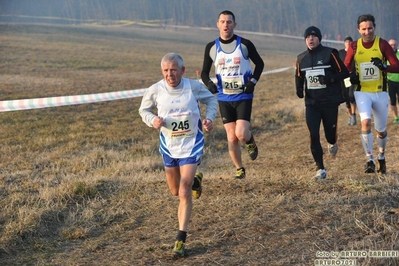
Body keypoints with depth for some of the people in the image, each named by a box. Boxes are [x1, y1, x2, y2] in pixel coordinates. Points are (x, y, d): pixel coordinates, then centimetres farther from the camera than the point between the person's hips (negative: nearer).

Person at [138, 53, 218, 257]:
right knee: (175, 191, 19)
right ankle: (195, 180, 55)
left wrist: (210, 118, -12)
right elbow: (144, 110, 4)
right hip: (168, 146, 3)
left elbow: (211, 99, 6)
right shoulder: (155, 90, -13)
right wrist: (153, 120, -18)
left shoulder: (194, 87, -14)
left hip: (191, 145, -3)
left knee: (184, 193, -12)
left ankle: (181, 239, -3)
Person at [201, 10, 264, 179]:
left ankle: (251, 142, 21)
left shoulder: (245, 44, -5)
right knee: (231, 137, 3)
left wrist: (253, 81, -7)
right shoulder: (211, 47, 0)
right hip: (224, 98, 2)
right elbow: (204, 71, 9)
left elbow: (259, 63, 8)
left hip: (243, 97, -2)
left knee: (241, 134, -15)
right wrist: (209, 83, -12)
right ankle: (239, 169, 21)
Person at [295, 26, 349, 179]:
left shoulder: (330, 54, -5)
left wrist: (330, 78, -22)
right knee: (314, 136, -8)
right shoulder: (301, 58, 8)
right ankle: (320, 169, 0)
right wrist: (299, 89, 2)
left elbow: (344, 72, -5)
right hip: (311, 103, 3)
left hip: (330, 102, -3)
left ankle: (332, 144, 44)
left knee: (330, 133, 5)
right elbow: (299, 77, 22)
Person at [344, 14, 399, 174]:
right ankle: (369, 160, -15)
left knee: (381, 130, 10)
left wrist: (384, 67, -29)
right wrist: (351, 74, -9)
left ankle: (381, 157, 37)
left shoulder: (382, 44, -6)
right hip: (362, 92, 0)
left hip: (380, 92, 0)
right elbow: (346, 65, 13)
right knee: (365, 122, -23)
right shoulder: (354, 46, -1)